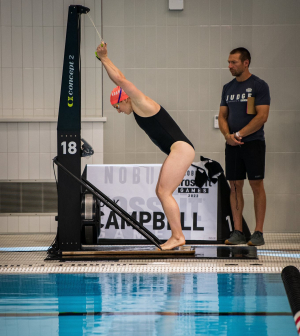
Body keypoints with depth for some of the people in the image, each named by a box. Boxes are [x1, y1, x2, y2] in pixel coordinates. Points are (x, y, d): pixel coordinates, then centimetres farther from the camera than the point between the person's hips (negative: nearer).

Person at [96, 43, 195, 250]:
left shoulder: (142, 104, -9)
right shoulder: (139, 109, 17)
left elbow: (120, 80, -14)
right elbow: (121, 80, 26)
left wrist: (105, 59, -4)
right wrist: (104, 59, 26)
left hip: (181, 149, -10)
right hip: (179, 151, 10)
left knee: (164, 192, -13)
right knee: (161, 192, 9)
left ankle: (178, 236, -13)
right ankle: (176, 236, 8)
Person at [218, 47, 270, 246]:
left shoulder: (259, 86, -5)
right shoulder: (228, 88, 13)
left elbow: (262, 116, -12)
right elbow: (222, 116, 14)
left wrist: (239, 135, -15)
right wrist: (228, 135, -6)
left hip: (253, 143, -5)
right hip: (232, 145, 5)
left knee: (257, 185, -4)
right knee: (235, 186, 4)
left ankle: (259, 233, -2)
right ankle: (237, 232, 7)